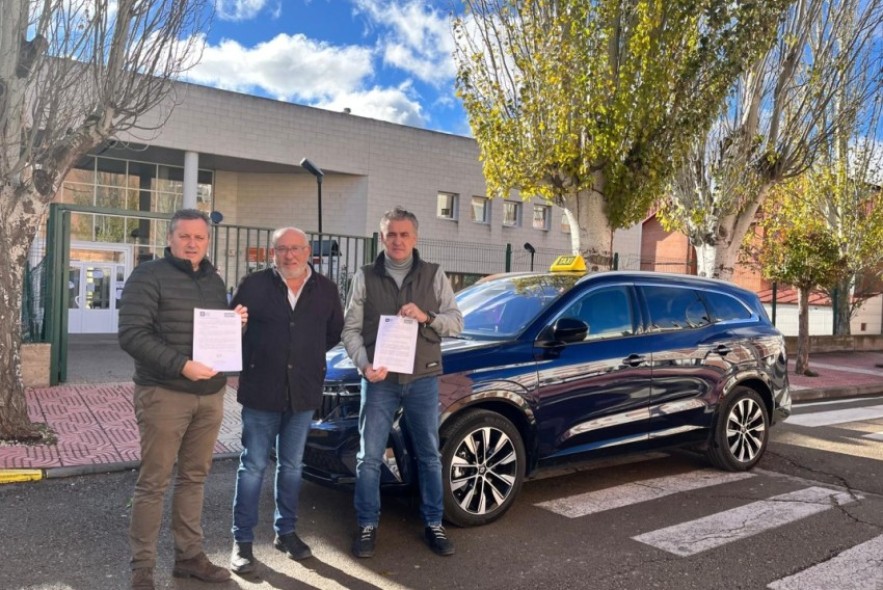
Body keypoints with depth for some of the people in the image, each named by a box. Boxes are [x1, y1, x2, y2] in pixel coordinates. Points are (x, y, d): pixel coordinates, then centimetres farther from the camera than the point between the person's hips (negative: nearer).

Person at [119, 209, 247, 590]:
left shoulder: (214, 281, 14)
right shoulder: (148, 276, -7)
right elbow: (131, 334, -16)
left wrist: (236, 323, 0)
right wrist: (180, 365, -24)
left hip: (210, 393, 6)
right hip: (164, 393, -6)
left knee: (194, 477, 14)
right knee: (153, 482, 1)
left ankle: (189, 556, 26)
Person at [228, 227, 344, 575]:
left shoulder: (326, 289, 2)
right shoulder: (254, 285, -5)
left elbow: (335, 331, 14)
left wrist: (308, 354, 10)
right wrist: (253, 362, 2)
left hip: (304, 392, 3)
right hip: (261, 391, -2)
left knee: (291, 466, 15)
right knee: (253, 466, 4)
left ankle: (285, 532, 29)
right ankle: (242, 540, 16)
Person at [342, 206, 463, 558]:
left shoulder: (434, 275, 4)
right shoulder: (365, 277, 3)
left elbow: (456, 322, 1)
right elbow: (351, 329, -1)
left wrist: (427, 317, -18)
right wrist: (364, 365, -16)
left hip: (423, 379, 1)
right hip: (380, 380, -1)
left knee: (429, 455, 11)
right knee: (369, 457, 4)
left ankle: (433, 524, 26)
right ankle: (367, 526, 21)